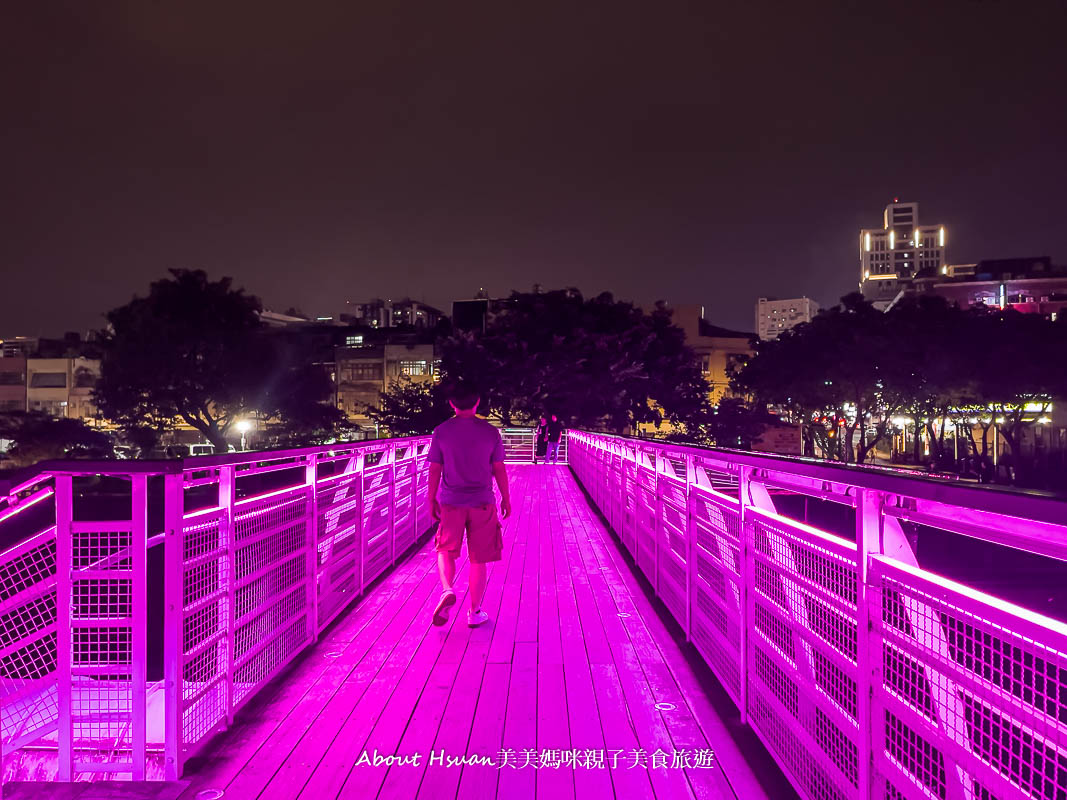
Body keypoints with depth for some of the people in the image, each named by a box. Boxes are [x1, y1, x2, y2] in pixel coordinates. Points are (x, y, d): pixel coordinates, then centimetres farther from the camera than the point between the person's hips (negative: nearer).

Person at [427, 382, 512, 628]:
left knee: (446, 550, 14)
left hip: (450, 502, 0)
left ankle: (447, 590, -12)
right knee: (478, 559, 8)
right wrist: (506, 498, 14)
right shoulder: (490, 432, -1)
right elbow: (499, 469, 3)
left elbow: (435, 470, 1)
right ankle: (475, 612, 15)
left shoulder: (441, 431, -1)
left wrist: (432, 499, 12)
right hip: (482, 503, 0)